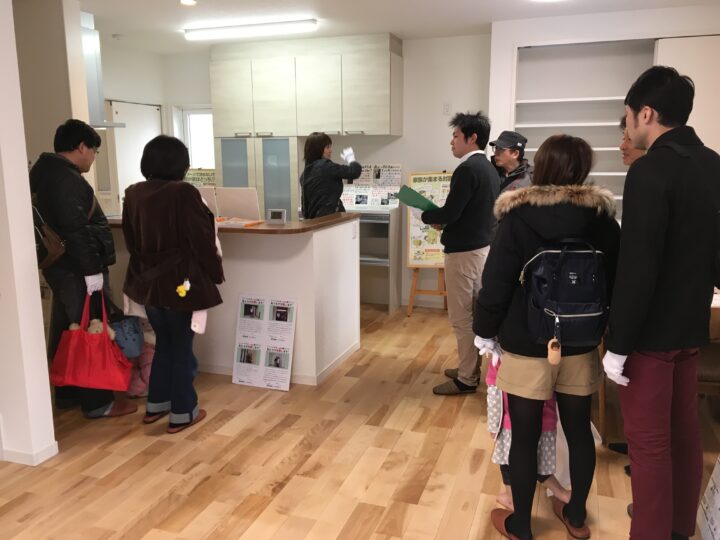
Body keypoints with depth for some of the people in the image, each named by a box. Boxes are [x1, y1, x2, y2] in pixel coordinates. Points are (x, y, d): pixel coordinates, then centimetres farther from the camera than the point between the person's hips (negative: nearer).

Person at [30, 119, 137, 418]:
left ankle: (67, 393, 29)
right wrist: (92, 270, -21)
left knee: (65, 331, 17)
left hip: (59, 266, 10)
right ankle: (97, 403, 6)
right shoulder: (68, 180, -20)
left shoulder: (45, 172, 13)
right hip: (77, 270, -10)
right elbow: (76, 232, -25)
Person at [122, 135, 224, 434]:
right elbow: (202, 241, -14)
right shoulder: (184, 193, -18)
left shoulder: (133, 194, 1)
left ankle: (156, 404, 30)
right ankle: (182, 412, 16)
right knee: (181, 346, 7)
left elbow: (131, 240, 11)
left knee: (163, 342, 21)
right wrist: (215, 272, 1)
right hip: (181, 282, -6)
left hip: (147, 281, 6)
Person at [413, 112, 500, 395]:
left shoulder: (467, 169, -17)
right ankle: (469, 368, 27)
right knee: (474, 314, 16)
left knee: (461, 317, -1)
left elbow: (450, 213, -22)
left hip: (464, 251, -10)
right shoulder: (489, 168, 12)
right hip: (483, 247, 10)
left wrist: (423, 215, -4)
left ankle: (466, 379, 8)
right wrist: (441, 218, 11)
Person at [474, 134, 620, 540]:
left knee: (525, 437, 8)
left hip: (526, 345, -3)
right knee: (579, 430, 18)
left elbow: (496, 284, -12)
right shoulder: (602, 217, -3)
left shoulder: (517, 218, -12)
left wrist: (486, 331, 2)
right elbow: (616, 281, 5)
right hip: (580, 344, 4)